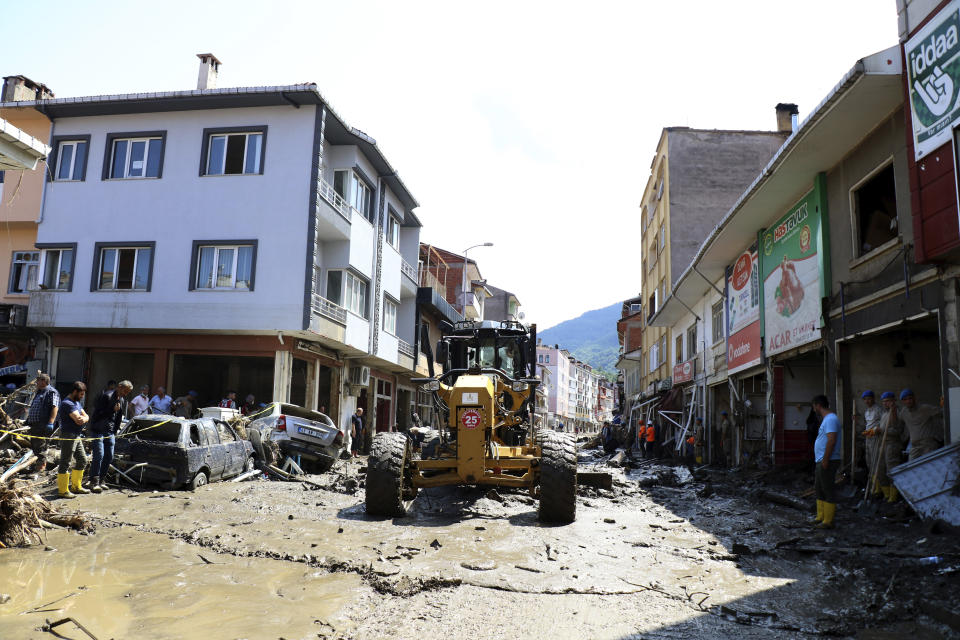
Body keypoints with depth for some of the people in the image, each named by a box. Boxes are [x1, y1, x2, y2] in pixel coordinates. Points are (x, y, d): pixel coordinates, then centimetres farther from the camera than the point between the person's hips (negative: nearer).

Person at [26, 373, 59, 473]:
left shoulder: (51, 392, -10)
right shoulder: (39, 392, 21)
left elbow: (55, 408, -20)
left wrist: (50, 423, -27)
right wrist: (29, 422, 29)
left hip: (43, 425, -10)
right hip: (34, 424, 10)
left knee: (40, 446, -8)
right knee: (34, 445, 14)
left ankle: (41, 465, 0)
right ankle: (38, 462, 26)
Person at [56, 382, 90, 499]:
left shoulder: (77, 402, 18)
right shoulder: (67, 403, -16)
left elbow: (86, 417, 14)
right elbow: (79, 420, -23)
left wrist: (84, 419, -8)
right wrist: (84, 418, -2)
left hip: (76, 436, 10)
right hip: (68, 436, -10)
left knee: (82, 460, 15)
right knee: (65, 463, -4)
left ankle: (76, 486, 26)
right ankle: (62, 490, 1)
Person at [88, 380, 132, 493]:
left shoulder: (122, 400, 11)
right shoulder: (106, 396, -12)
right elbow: (99, 412, -17)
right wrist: (113, 410, -23)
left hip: (110, 432, 7)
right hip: (98, 430, -7)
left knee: (109, 457, 6)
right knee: (99, 456, -12)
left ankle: (102, 480, 18)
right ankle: (94, 482, -7)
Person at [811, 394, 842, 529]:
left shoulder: (830, 419, -17)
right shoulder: (826, 419, 17)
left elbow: (831, 440, -25)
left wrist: (825, 460, -24)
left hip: (828, 462, -11)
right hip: (822, 462, 11)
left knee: (827, 490, -4)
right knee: (819, 489, 17)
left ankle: (828, 521, 1)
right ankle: (821, 517, 26)